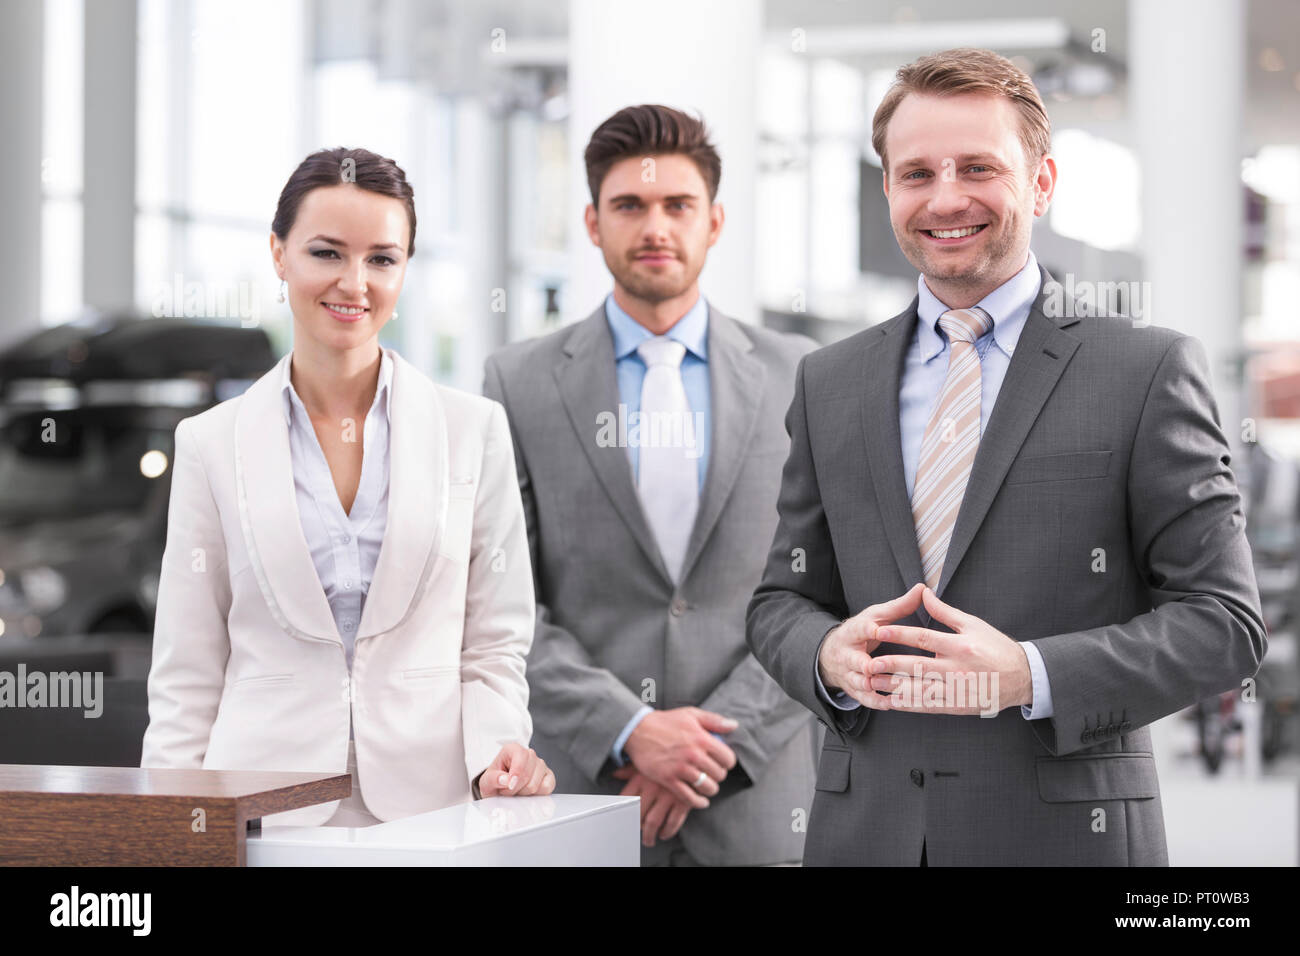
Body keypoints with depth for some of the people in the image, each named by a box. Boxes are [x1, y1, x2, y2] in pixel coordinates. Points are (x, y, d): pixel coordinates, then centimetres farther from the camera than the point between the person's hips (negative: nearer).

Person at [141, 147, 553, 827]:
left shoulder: (475, 431, 6)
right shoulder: (211, 443, 5)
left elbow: (494, 645, 7)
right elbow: (185, 675, 6)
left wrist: (500, 748, -12)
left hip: (430, 801, 1)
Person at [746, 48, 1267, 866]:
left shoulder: (1148, 371, -4)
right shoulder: (828, 384, 9)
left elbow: (1224, 620, -6)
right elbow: (782, 598, 13)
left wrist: (1030, 676, -17)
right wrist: (829, 657, -9)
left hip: (1063, 830, -3)